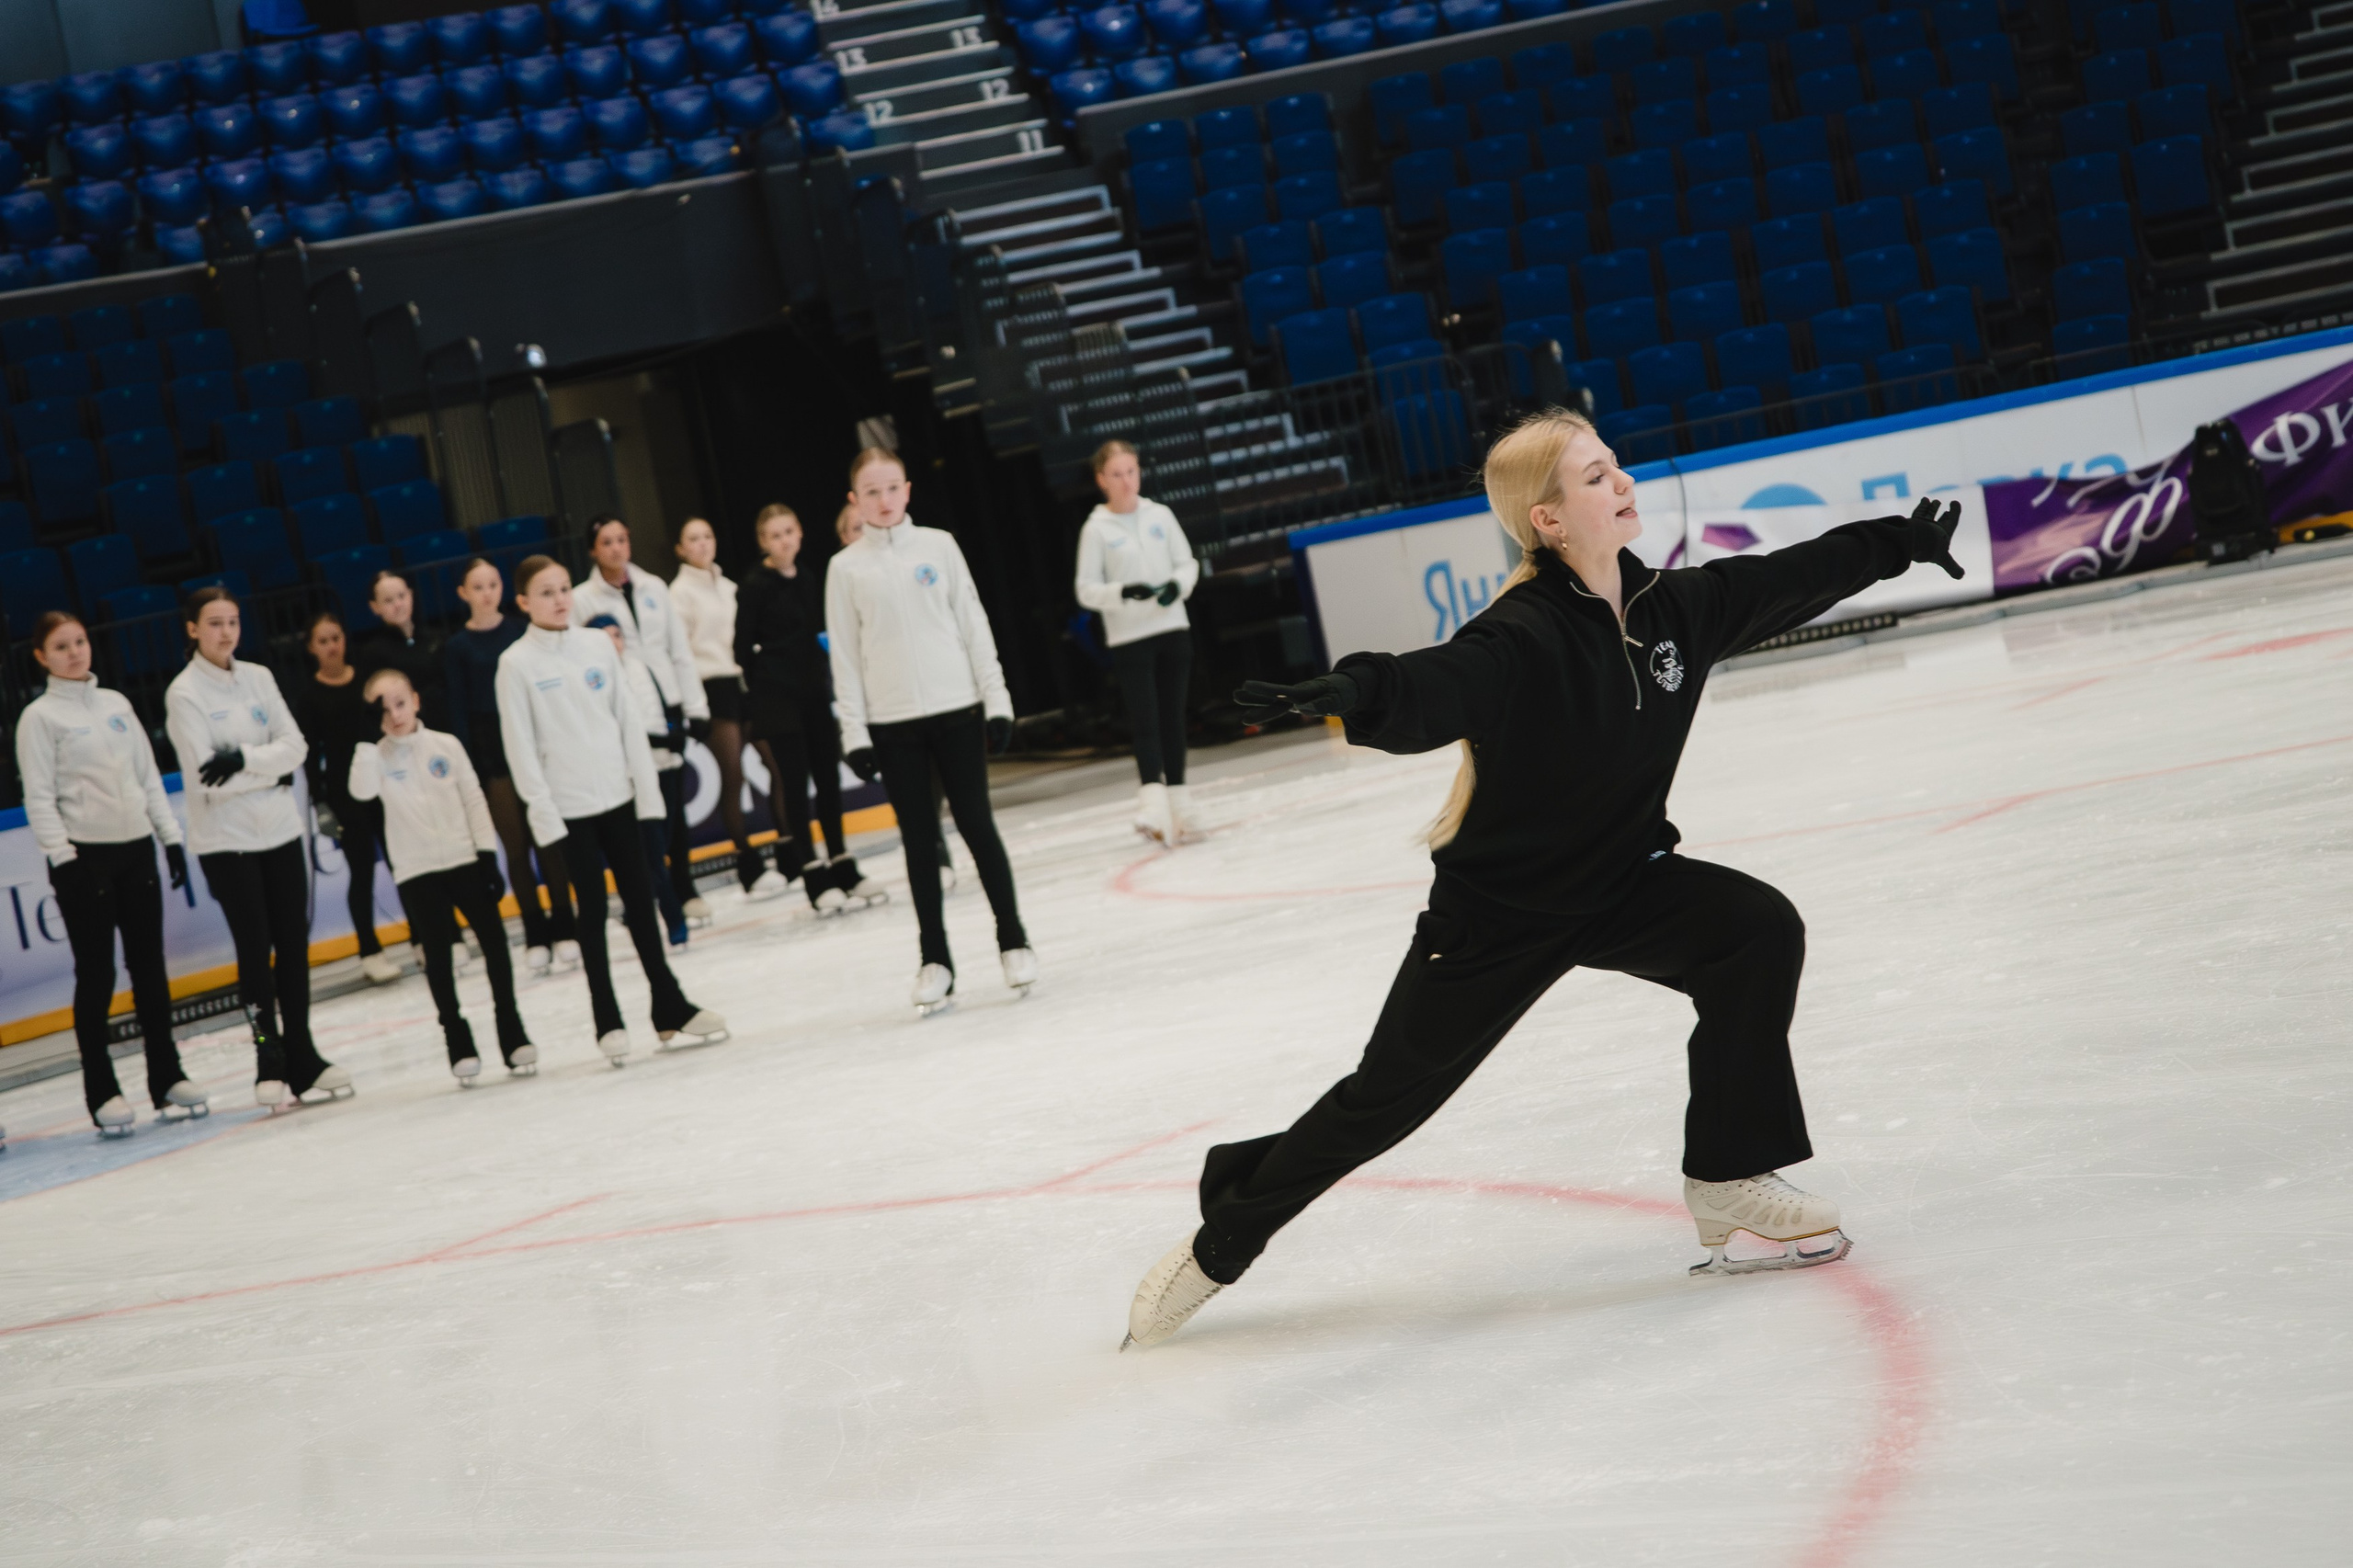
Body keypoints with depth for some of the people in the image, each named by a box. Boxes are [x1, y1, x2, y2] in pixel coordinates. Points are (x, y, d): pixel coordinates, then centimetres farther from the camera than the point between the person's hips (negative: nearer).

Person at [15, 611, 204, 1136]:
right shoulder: (39, 717, -3)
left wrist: (171, 836, 10)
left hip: (136, 849, 5)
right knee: (96, 975, -2)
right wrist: (61, 857, -16)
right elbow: (39, 797, -8)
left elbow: (148, 776, 16)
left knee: (150, 968, 8)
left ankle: (167, 1078, 16)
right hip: (85, 856, -5)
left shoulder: (116, 704, 13)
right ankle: (102, 1093, 4)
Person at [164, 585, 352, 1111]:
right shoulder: (184, 694, -9)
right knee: (256, 949, -5)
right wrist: (273, 769, -10)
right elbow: (210, 781, -16)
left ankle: (301, 1059, 16)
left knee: (294, 944, 7)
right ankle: (270, 1065, 2)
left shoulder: (258, 678, 7)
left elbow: (294, 747, -1)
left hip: (280, 830, 5)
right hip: (225, 841, -5)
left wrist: (246, 758, -17)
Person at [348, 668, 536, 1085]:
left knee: (494, 941, 3)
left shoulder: (446, 745, 2)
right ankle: (459, 1045, 8)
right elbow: (362, 790, -21)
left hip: (464, 859, 1)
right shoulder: (377, 755, -1)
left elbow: (474, 800, 5)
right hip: (416, 871, -1)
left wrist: (488, 854, 0)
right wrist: (367, 737, -24)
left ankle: (512, 1035, 15)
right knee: (437, 955, 1)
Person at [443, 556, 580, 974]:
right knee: (516, 847, 2)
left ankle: (563, 929, 8)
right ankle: (536, 936, 8)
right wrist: (470, 768, -6)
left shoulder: (522, 630, 4)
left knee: (550, 840, 1)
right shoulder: (457, 647, 1)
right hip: (491, 754, -1)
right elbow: (458, 710, 0)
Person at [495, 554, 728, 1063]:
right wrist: (543, 811, -12)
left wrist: (647, 787, 4)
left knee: (640, 900, 9)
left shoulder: (597, 645, 6)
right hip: (569, 807, -4)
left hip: (618, 795, 4)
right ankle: (608, 1023, 7)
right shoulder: (516, 663, -6)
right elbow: (520, 745, -8)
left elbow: (628, 720, 8)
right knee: (593, 909, 0)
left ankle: (670, 1009, 17)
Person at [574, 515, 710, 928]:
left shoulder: (654, 588, 10)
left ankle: (684, 888, 15)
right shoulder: (585, 599, -1)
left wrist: (695, 706, 5)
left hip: (666, 706, 3)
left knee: (674, 801, 7)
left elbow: (680, 650, 10)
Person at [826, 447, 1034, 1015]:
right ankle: (935, 959, 11)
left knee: (977, 824, 1)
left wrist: (996, 700, 0)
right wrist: (854, 731, -2)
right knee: (918, 839, 5)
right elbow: (845, 654, 3)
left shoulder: (938, 546, 4)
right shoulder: (846, 569, 3)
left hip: (957, 709, 0)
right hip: (892, 723, 0)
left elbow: (974, 625, 5)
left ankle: (1013, 940, 11)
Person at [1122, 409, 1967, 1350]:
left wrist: (1894, 544, 18)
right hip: (1495, 910, -6)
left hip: (1622, 883, 6)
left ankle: (1728, 1186, -8)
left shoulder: (1675, 608, -7)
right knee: (1388, 1095, 2)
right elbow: (1435, 688, -47)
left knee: (1759, 930, -18)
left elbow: (1790, 579, 9)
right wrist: (1352, 693, -67)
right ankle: (1220, 1243, 22)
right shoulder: (1523, 637, -28)